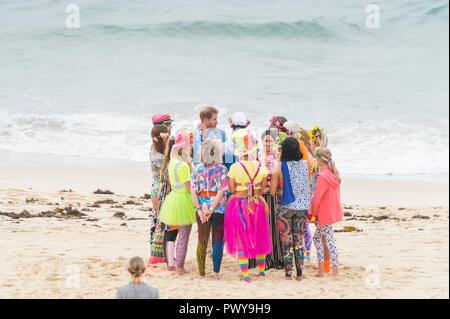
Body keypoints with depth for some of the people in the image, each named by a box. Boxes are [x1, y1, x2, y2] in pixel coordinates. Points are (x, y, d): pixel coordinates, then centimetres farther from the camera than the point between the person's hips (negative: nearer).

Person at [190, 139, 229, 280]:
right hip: (219, 209, -3)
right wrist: (211, 209, -13)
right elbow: (221, 191, -13)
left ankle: (201, 273, 16)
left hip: (202, 207, 3)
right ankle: (216, 272, 2)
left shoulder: (197, 169, 1)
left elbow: (193, 191, -5)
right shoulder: (222, 169, -7)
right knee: (217, 241, 5)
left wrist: (199, 210, -6)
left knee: (202, 241, 13)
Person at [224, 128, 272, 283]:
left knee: (241, 240, 5)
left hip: (238, 203, -3)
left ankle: (245, 275, 3)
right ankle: (262, 270, 31)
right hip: (258, 204, 3)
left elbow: (231, 189, -8)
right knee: (259, 238, 20)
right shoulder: (261, 167, -6)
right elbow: (262, 188, 0)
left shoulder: (235, 167, -13)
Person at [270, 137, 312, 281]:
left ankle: (288, 272, 7)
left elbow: (272, 192, -6)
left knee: (286, 241, 6)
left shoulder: (279, 167, -8)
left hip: (286, 207, -3)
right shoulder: (305, 165, -2)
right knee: (298, 240, 13)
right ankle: (299, 273, 13)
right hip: (302, 208, 3)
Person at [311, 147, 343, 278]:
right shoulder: (334, 173, 7)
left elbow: (316, 198, -21)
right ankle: (320, 270, 18)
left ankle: (335, 272, -1)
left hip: (326, 213, -9)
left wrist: (313, 212, -5)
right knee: (316, 237, 16)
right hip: (334, 211, 9)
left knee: (330, 240, -4)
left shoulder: (322, 177, -21)